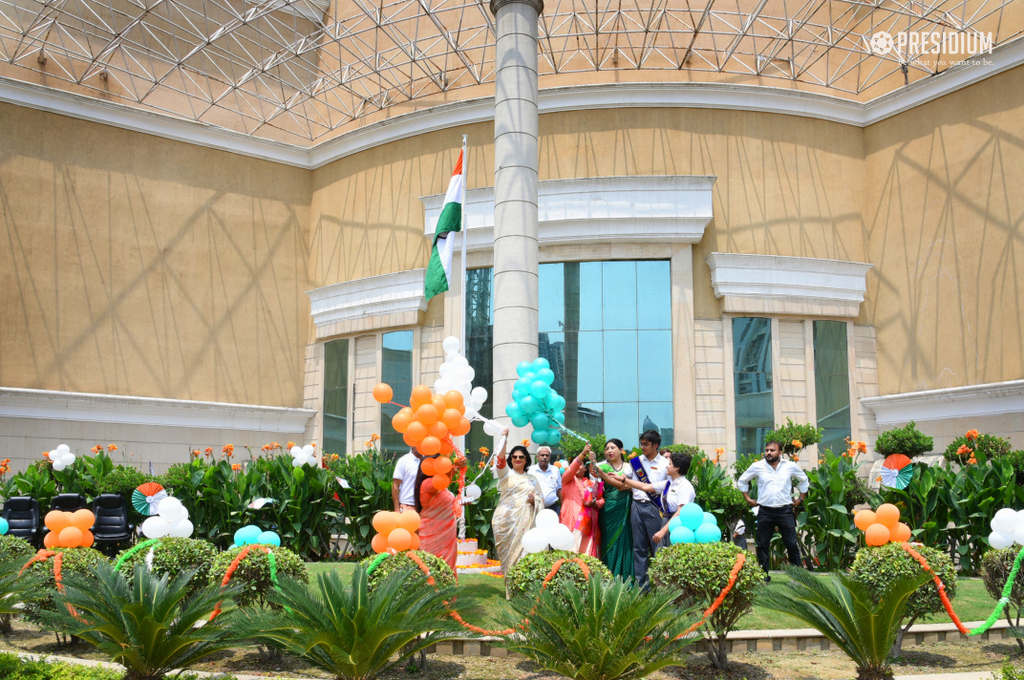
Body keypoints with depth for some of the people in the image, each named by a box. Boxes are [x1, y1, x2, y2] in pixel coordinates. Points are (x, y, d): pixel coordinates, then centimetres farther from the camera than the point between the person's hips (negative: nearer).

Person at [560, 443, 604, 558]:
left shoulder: (592, 484, 19)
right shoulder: (567, 480, 10)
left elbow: (601, 499, 19)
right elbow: (571, 469, -10)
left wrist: (596, 504, -6)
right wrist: (583, 454, -22)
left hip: (587, 522, 3)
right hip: (571, 521, -3)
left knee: (587, 553, -4)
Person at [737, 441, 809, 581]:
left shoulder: (791, 466, 3)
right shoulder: (757, 467, 2)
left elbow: (804, 480, 21)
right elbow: (742, 481, 15)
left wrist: (801, 499, 15)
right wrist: (748, 499, 9)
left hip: (785, 510, 0)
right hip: (765, 511, 1)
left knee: (791, 544, -1)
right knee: (762, 544, 2)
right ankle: (764, 574, 10)